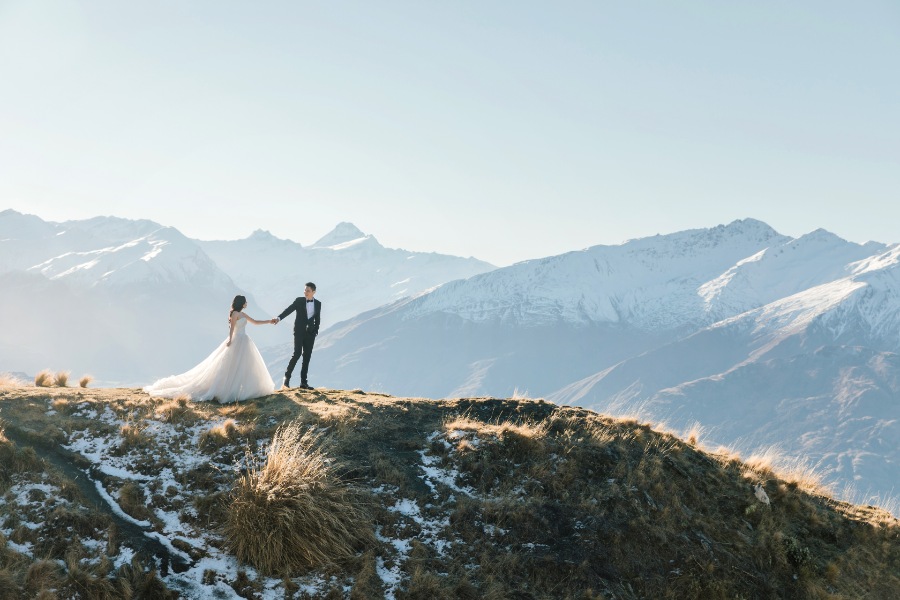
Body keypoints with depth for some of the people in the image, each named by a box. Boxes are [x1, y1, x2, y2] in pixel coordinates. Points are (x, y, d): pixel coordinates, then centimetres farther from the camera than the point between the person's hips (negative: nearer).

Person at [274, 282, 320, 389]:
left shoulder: (318, 304, 7)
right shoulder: (299, 301, -1)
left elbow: (317, 319, 13)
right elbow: (289, 310, -12)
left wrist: (315, 331, 4)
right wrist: (279, 318, -27)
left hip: (310, 333, 3)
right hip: (299, 331, -3)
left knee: (307, 357, 2)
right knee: (297, 353, -15)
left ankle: (303, 382, 4)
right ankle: (287, 377, -5)